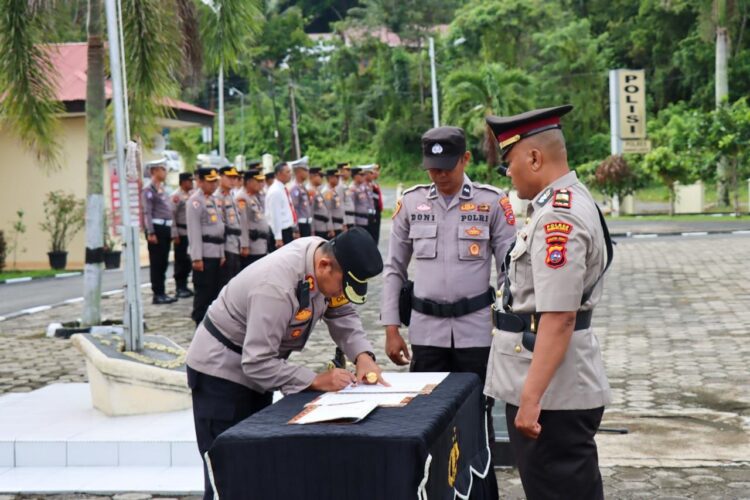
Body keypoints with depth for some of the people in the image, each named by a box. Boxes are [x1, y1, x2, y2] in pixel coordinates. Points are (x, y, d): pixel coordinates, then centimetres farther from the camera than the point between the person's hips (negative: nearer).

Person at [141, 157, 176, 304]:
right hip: (157, 228, -8)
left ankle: (161, 293, 18)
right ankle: (157, 294, 2)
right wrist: (150, 233, -20)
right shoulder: (149, 190, -9)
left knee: (163, 263, 11)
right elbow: (147, 212, -15)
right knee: (156, 263, -3)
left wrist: (171, 231, 17)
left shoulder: (162, 189, 18)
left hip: (166, 228, 8)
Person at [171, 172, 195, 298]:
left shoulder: (192, 194, 11)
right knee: (180, 261, 1)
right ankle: (180, 288, 8)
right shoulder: (176, 196, -9)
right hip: (181, 232, -6)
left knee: (188, 260, 10)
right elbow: (172, 215, -12)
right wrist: (174, 235, -16)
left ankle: (184, 286, 20)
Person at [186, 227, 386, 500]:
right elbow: (257, 363, -33)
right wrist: (316, 380, -32)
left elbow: (342, 314, -1)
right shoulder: (276, 287, -36)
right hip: (221, 371, -9)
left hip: (255, 368, 9)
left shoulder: (326, 258, -12)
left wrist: (363, 355, -18)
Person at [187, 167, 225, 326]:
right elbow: (194, 231, -15)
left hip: (216, 253, 8)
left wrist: (222, 253, 16)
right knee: (203, 292, -4)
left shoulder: (213, 200, 17)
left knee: (216, 290, 12)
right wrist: (197, 258, -19)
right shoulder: (195, 201, -9)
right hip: (204, 254, -8)